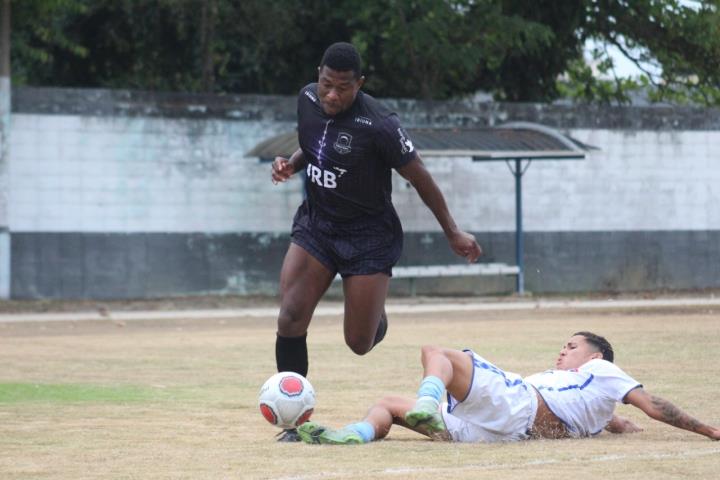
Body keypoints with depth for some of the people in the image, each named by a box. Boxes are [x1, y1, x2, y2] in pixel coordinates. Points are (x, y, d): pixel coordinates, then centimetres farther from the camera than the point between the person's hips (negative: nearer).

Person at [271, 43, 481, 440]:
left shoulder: (378, 126, -23)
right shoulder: (307, 99, -5)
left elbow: (420, 179, -12)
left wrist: (452, 233, -5)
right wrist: (291, 164, -5)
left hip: (369, 235, -4)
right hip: (315, 224, 5)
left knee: (359, 343, -2)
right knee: (290, 319, -14)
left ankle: (376, 316, 37)